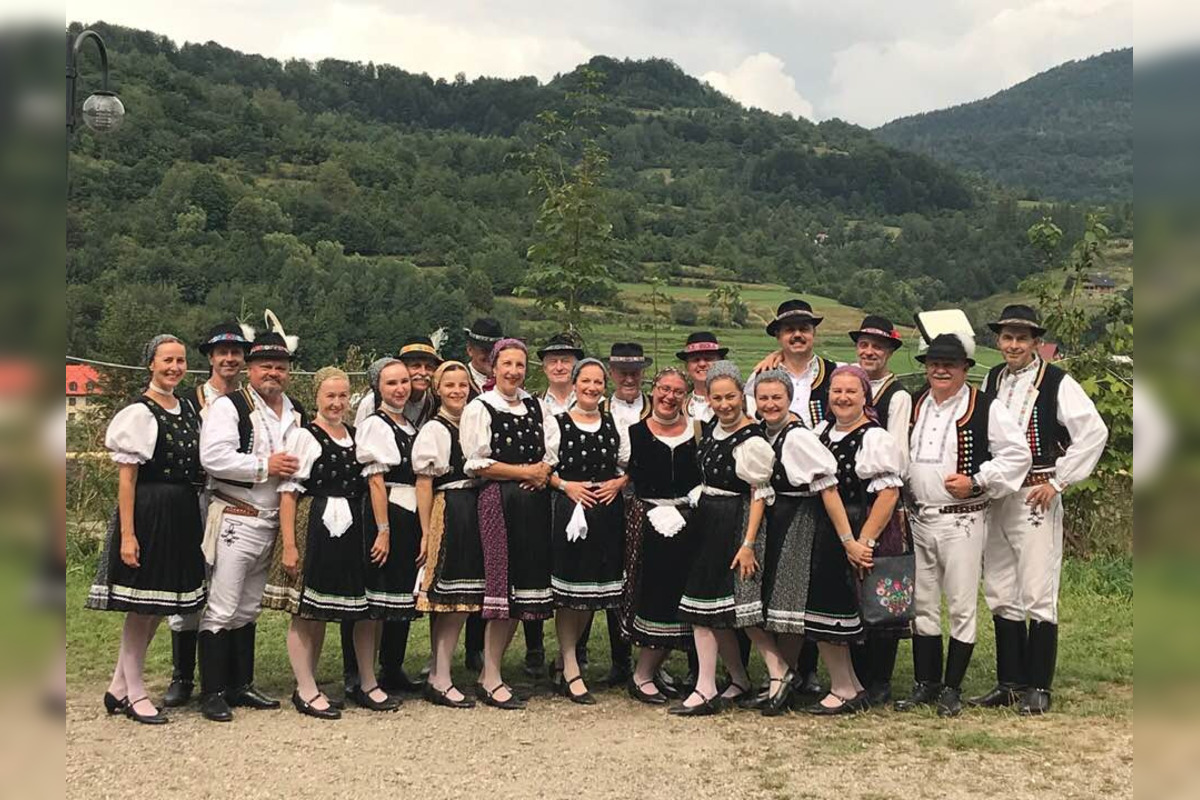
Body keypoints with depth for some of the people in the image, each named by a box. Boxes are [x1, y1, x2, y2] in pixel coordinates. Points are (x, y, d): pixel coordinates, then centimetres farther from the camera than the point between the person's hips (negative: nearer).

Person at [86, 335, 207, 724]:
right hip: (148, 513, -8)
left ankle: (118, 689, 25)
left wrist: (194, 519, 12)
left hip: (184, 514, 8)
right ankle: (135, 694, 17)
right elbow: (126, 477, -13)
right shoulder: (139, 412, -10)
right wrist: (127, 534, -17)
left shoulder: (188, 410, 11)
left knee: (159, 606, 12)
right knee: (142, 607, 3)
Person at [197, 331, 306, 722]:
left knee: (249, 609, 16)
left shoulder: (297, 414, 14)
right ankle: (213, 692, 3)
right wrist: (265, 466, -17)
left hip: (272, 523, 7)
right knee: (222, 610, -5)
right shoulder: (229, 406, -7)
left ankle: (241, 685, 25)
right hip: (235, 520, -7)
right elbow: (213, 457, -21)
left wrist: (295, 470, 5)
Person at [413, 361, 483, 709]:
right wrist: (426, 532, -12)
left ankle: (438, 676, 16)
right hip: (448, 512, -7)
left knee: (463, 599, 7)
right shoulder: (433, 430, -6)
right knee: (454, 601, -6)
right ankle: (441, 680, 2)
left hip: (474, 511, 7)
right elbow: (424, 483, -9)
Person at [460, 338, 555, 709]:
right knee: (503, 585, -7)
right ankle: (491, 680, 3)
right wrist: (526, 471, -8)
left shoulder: (535, 405, 15)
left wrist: (544, 471, -1)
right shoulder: (480, 408, -2)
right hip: (499, 501, -6)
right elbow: (477, 463, -8)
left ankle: (490, 672, 16)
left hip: (535, 500, 6)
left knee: (523, 588, 5)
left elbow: (550, 452, 22)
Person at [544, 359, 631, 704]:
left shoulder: (615, 425, 11)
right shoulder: (556, 423, 1)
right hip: (569, 511, -4)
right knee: (568, 591, -3)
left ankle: (565, 656, 26)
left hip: (608, 512, 4)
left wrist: (618, 483, -1)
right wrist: (566, 485, -13)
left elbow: (628, 466, 17)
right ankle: (571, 670, 6)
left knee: (595, 589, 8)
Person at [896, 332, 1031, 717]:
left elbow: (1018, 454, -8)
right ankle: (926, 684, 22)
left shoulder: (986, 409, -6)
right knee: (922, 604, 11)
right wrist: (904, 491, 9)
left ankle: (952, 689, 12)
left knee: (961, 606, 1)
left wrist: (976, 482, -15)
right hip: (919, 519, 6)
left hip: (961, 521, -5)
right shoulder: (914, 407, 10)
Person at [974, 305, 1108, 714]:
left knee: (1037, 597, -5)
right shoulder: (991, 380, 10)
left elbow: (1094, 432, -11)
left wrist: (1058, 482, -11)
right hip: (994, 498, 6)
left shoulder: (1057, 383, -7)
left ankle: (1037, 688, 5)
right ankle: (1008, 684, 21)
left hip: (1036, 499, -6)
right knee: (1001, 598, 11)